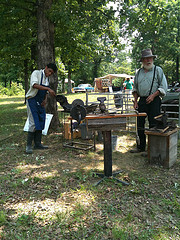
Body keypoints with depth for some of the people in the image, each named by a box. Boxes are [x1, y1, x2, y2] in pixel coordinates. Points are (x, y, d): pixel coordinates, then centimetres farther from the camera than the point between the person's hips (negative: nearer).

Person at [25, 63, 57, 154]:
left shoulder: (47, 78, 13)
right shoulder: (36, 73, -9)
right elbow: (34, 85, -27)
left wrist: (45, 99, 0)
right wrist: (48, 89, -33)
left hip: (40, 102, 8)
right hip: (32, 101, -8)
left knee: (40, 122, 7)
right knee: (33, 123, -12)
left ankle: (37, 144, 16)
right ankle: (28, 146, -5)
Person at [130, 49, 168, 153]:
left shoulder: (158, 70, 2)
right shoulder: (139, 72, 15)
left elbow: (163, 86, -2)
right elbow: (135, 88, 21)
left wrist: (153, 95, -14)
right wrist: (135, 101, 8)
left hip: (154, 101, -5)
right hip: (142, 101, 5)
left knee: (153, 125, -5)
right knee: (140, 124, 6)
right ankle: (141, 147, 18)